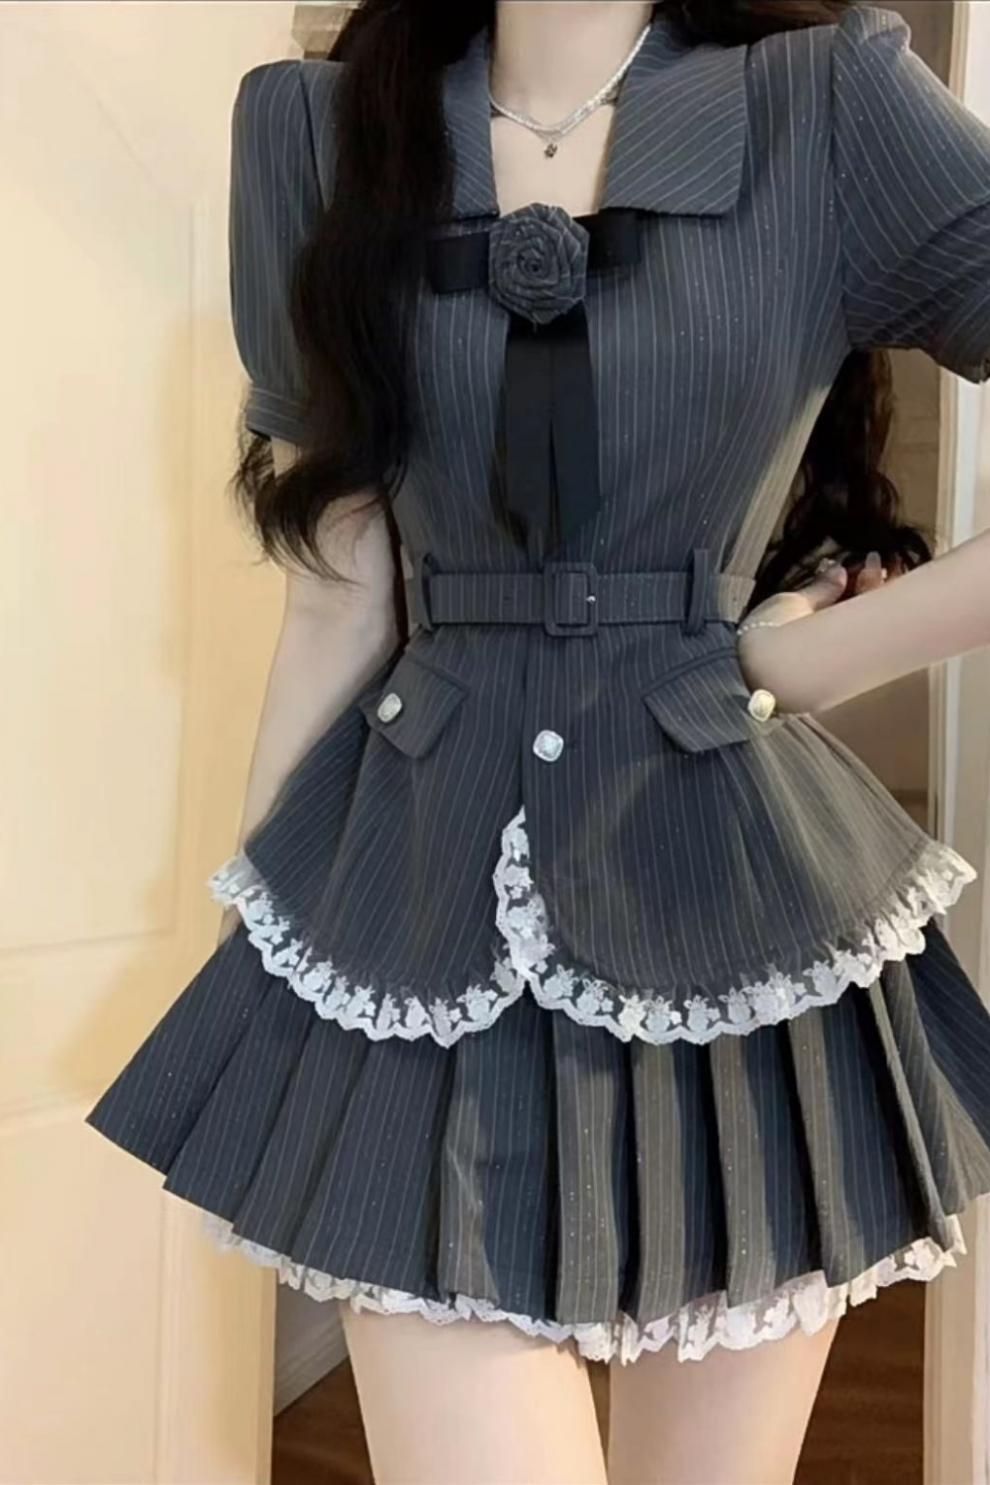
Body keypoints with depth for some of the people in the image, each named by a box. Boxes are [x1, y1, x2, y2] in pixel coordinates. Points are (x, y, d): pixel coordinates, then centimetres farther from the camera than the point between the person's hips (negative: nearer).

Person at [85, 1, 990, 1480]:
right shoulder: (315, 129, 6)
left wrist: (795, 659, -7)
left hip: (733, 889, 0)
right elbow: (336, 595, 5)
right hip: (435, 885, 1)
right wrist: (255, 907, 6)